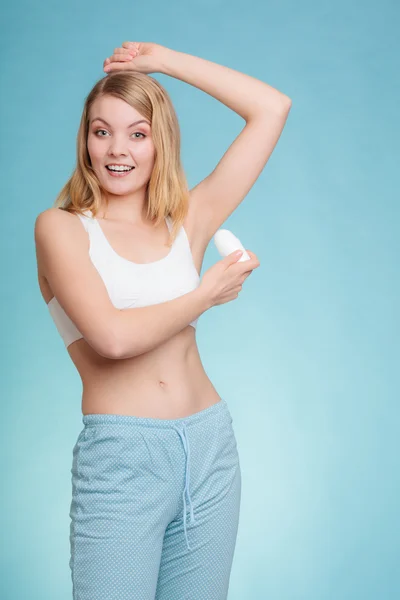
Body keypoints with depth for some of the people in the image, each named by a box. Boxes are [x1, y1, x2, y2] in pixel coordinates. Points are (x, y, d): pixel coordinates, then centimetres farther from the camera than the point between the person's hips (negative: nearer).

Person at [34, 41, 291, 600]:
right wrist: (207, 293, -4)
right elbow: (113, 335, -16)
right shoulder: (61, 227, 0)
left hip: (211, 448, 4)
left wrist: (163, 60, 13)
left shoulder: (186, 224, 10)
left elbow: (271, 109, 11)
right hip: (119, 455, -4)